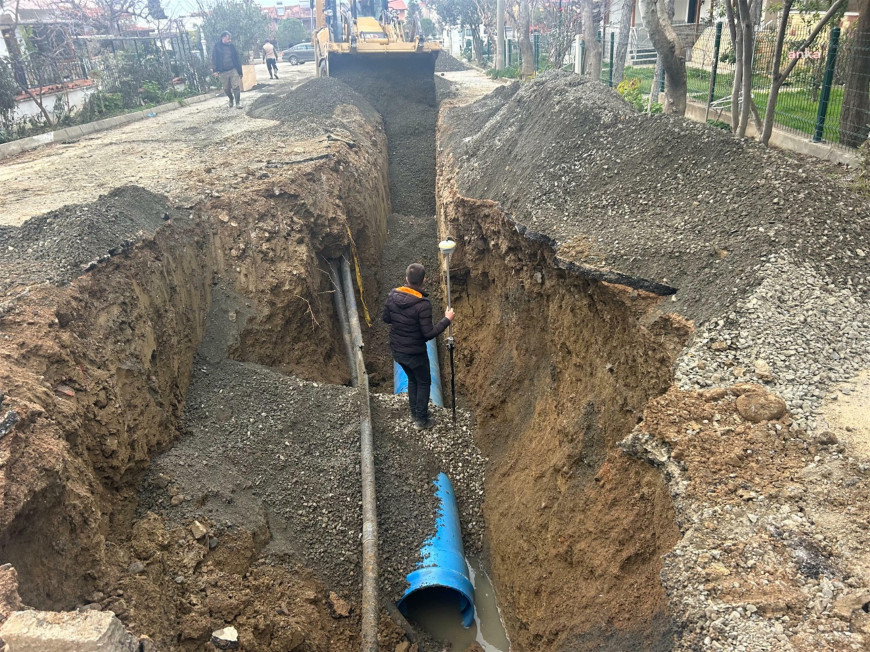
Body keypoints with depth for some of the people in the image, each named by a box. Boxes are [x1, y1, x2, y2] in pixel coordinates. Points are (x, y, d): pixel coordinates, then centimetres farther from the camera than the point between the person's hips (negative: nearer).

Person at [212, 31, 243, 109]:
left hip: (233, 70, 0)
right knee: (226, 89, 9)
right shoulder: (216, 47, 1)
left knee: (236, 87, -10)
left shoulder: (232, 46, 7)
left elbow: (237, 59, 10)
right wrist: (215, 70, -8)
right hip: (223, 72, 0)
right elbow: (214, 58, 0)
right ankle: (231, 99, 34)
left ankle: (238, 103, -7)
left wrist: (240, 71, 8)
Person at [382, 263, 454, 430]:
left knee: (412, 379, 28)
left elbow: (386, 319, 4)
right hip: (415, 353, -6)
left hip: (397, 351, 6)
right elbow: (429, 334, -23)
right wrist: (447, 320, -13)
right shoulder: (423, 305, -27)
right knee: (424, 383, 17)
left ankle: (414, 412, 41)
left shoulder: (393, 296, -9)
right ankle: (421, 420, 25)